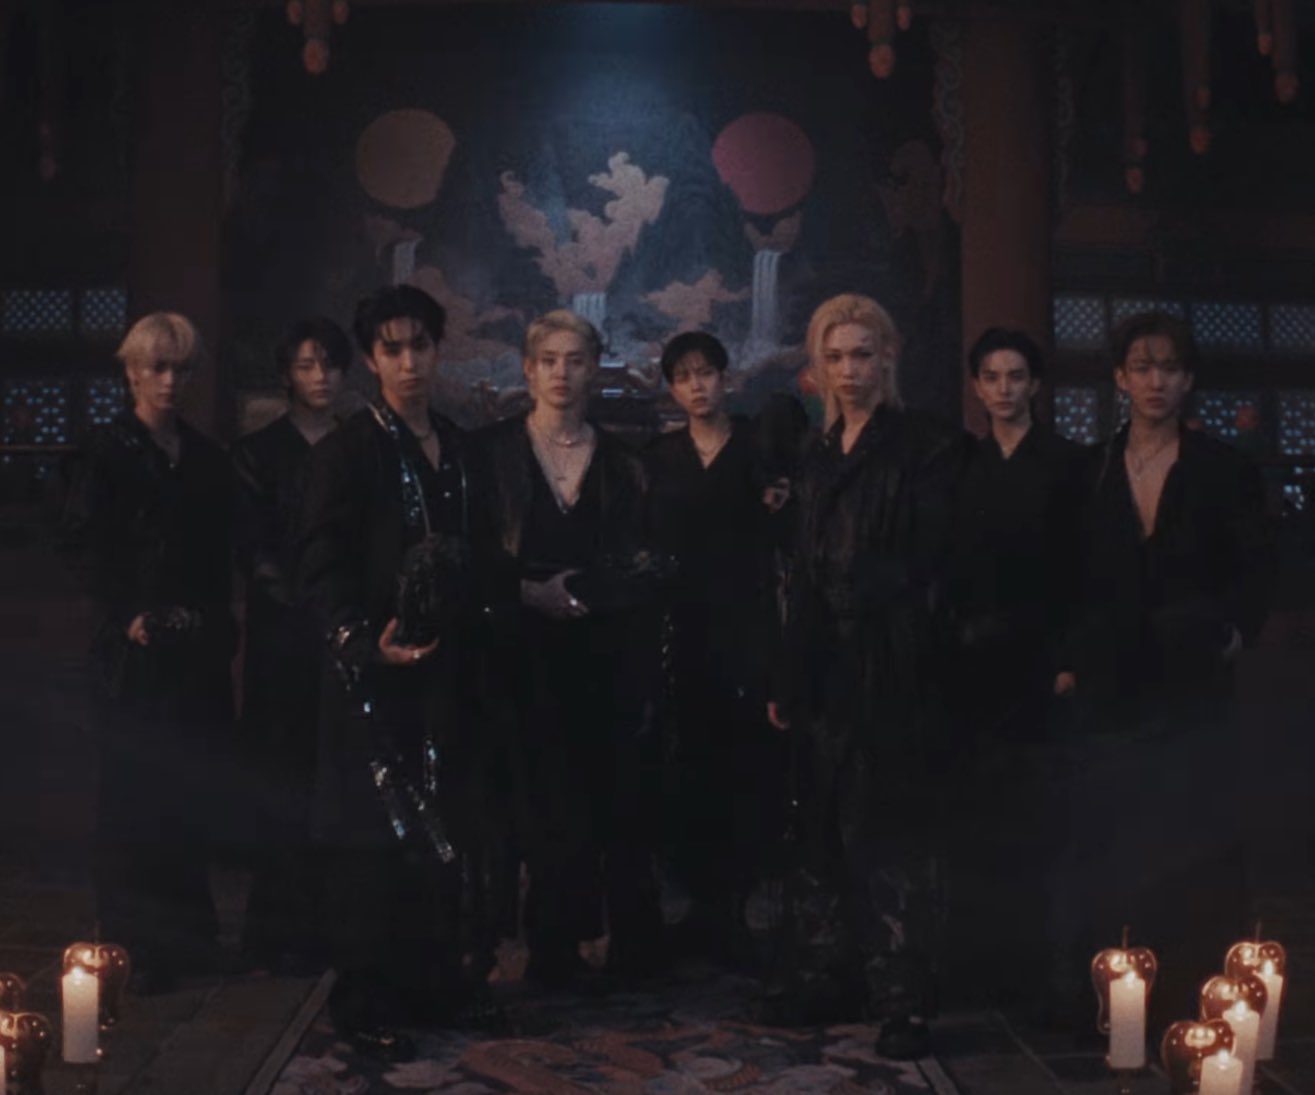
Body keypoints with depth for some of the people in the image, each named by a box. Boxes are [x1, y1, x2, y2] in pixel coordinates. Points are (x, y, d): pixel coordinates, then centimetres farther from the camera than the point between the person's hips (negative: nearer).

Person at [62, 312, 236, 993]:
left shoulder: (204, 456, 13)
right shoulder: (109, 450, -1)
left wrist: (211, 617, 4)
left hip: (200, 649, 5)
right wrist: (128, 616, -13)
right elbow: (84, 543, -7)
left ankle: (187, 932, 18)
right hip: (136, 650, -4)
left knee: (193, 791, 6)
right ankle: (132, 941, 9)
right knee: (133, 795, -1)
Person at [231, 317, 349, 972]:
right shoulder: (258, 453, 7)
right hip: (285, 640, -2)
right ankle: (283, 930, 7)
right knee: (286, 784, -1)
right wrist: (310, 602, -14)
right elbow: (255, 555, -1)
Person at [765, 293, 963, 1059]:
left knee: (891, 837, -2)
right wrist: (790, 681, 13)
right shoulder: (820, 458, 16)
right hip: (829, 670, 6)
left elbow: (926, 568, -8)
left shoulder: (926, 447, -3)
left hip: (895, 672, -6)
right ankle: (826, 980, 19)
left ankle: (903, 999, 6)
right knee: (827, 832, 10)